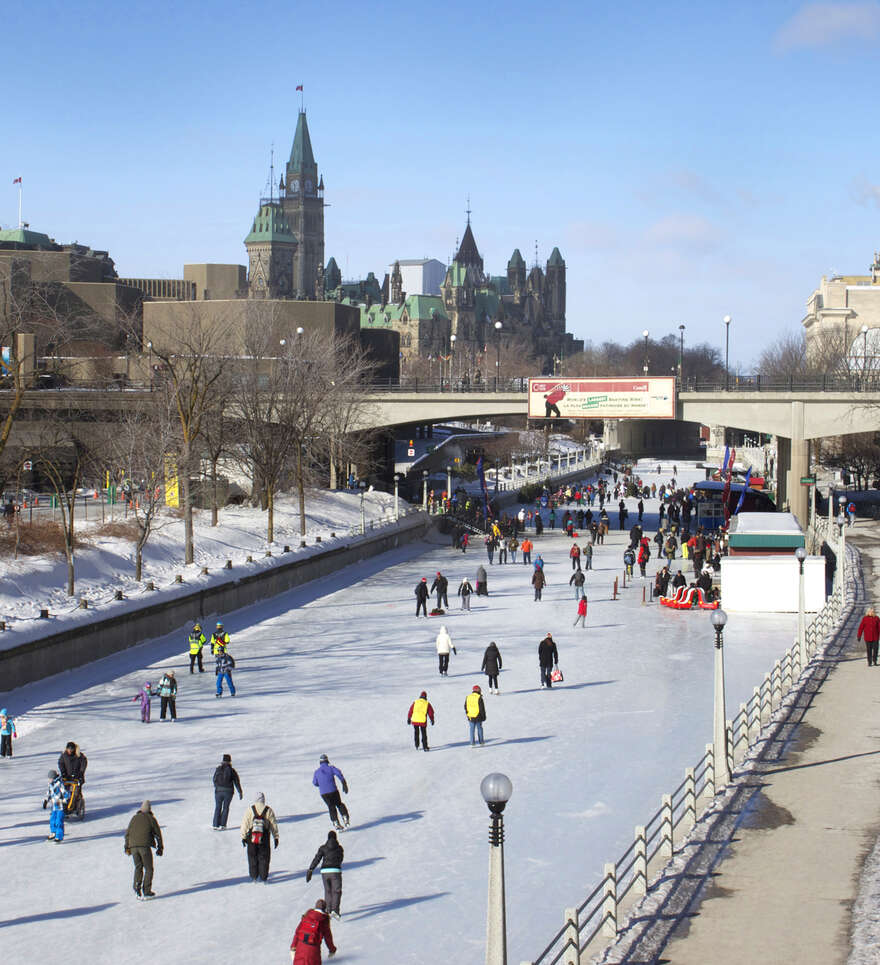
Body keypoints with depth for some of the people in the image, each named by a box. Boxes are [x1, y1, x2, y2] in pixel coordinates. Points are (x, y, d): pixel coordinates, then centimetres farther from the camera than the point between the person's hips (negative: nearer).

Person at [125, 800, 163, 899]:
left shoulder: (134, 818, 17)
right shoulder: (151, 819, 7)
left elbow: (127, 833, 16)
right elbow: (158, 834, 8)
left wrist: (127, 847, 21)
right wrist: (160, 848, 15)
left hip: (133, 846, 4)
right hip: (145, 845, -4)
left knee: (138, 867, 14)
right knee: (148, 869, 6)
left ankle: (137, 889, 1)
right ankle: (146, 891, 0)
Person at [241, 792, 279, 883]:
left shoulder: (250, 810, -4)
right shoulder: (268, 810, -2)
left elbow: (244, 824, -2)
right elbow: (274, 825, 2)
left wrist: (243, 837, 5)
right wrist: (276, 837, 9)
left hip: (251, 837, 0)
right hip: (264, 838, 0)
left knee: (252, 857, 14)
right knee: (264, 858, 9)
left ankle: (254, 876, 16)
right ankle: (264, 878, 7)